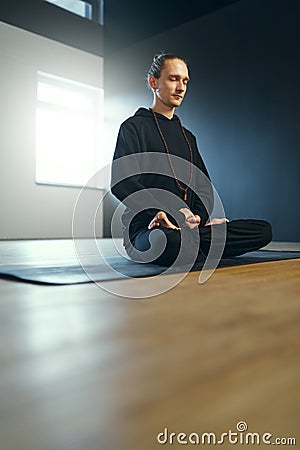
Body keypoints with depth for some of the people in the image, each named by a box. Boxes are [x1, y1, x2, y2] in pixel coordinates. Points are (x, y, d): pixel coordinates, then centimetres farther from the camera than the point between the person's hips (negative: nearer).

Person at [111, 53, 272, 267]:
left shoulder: (188, 137, 25)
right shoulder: (134, 127, 4)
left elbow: (204, 186, 20)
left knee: (264, 230, -10)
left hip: (189, 227, 6)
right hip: (146, 230, -6)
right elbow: (121, 183, -11)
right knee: (168, 240, -43)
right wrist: (174, 214, -20)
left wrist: (198, 217, -5)